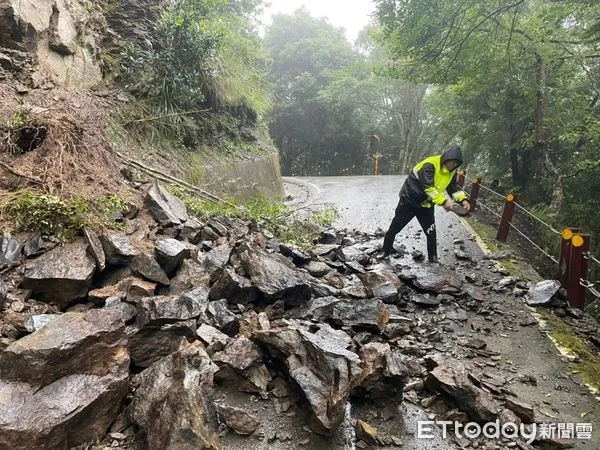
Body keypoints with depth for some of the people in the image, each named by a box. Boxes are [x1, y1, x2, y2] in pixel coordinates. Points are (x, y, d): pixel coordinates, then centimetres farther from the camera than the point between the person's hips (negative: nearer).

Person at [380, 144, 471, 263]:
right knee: (394, 228, 6)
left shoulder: (451, 171, -2)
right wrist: (443, 201, -40)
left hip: (426, 205, 6)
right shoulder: (430, 165, -27)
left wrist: (463, 199, -12)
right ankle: (386, 252, 23)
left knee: (431, 233, 3)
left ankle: (433, 258, 18)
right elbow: (428, 187, -34)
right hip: (409, 201, -6)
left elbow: (454, 187, 7)